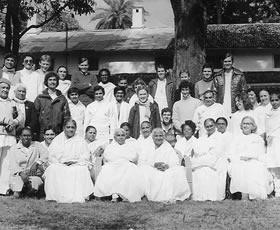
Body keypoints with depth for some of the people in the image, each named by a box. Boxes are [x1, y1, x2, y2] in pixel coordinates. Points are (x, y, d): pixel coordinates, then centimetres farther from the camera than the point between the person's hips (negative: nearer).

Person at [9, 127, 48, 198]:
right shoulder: (14, 148, 8)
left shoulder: (37, 145, 12)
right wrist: (21, 173, -23)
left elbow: (45, 155, -4)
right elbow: (13, 165, -4)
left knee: (36, 181, -31)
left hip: (34, 174, 1)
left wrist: (36, 163, -21)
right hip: (18, 173, 0)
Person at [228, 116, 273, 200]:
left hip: (255, 164, 0)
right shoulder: (236, 139, 24)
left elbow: (261, 156, 12)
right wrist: (241, 158, -8)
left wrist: (251, 158, -7)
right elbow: (232, 156, 12)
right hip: (240, 164, 0)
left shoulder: (258, 139, 24)